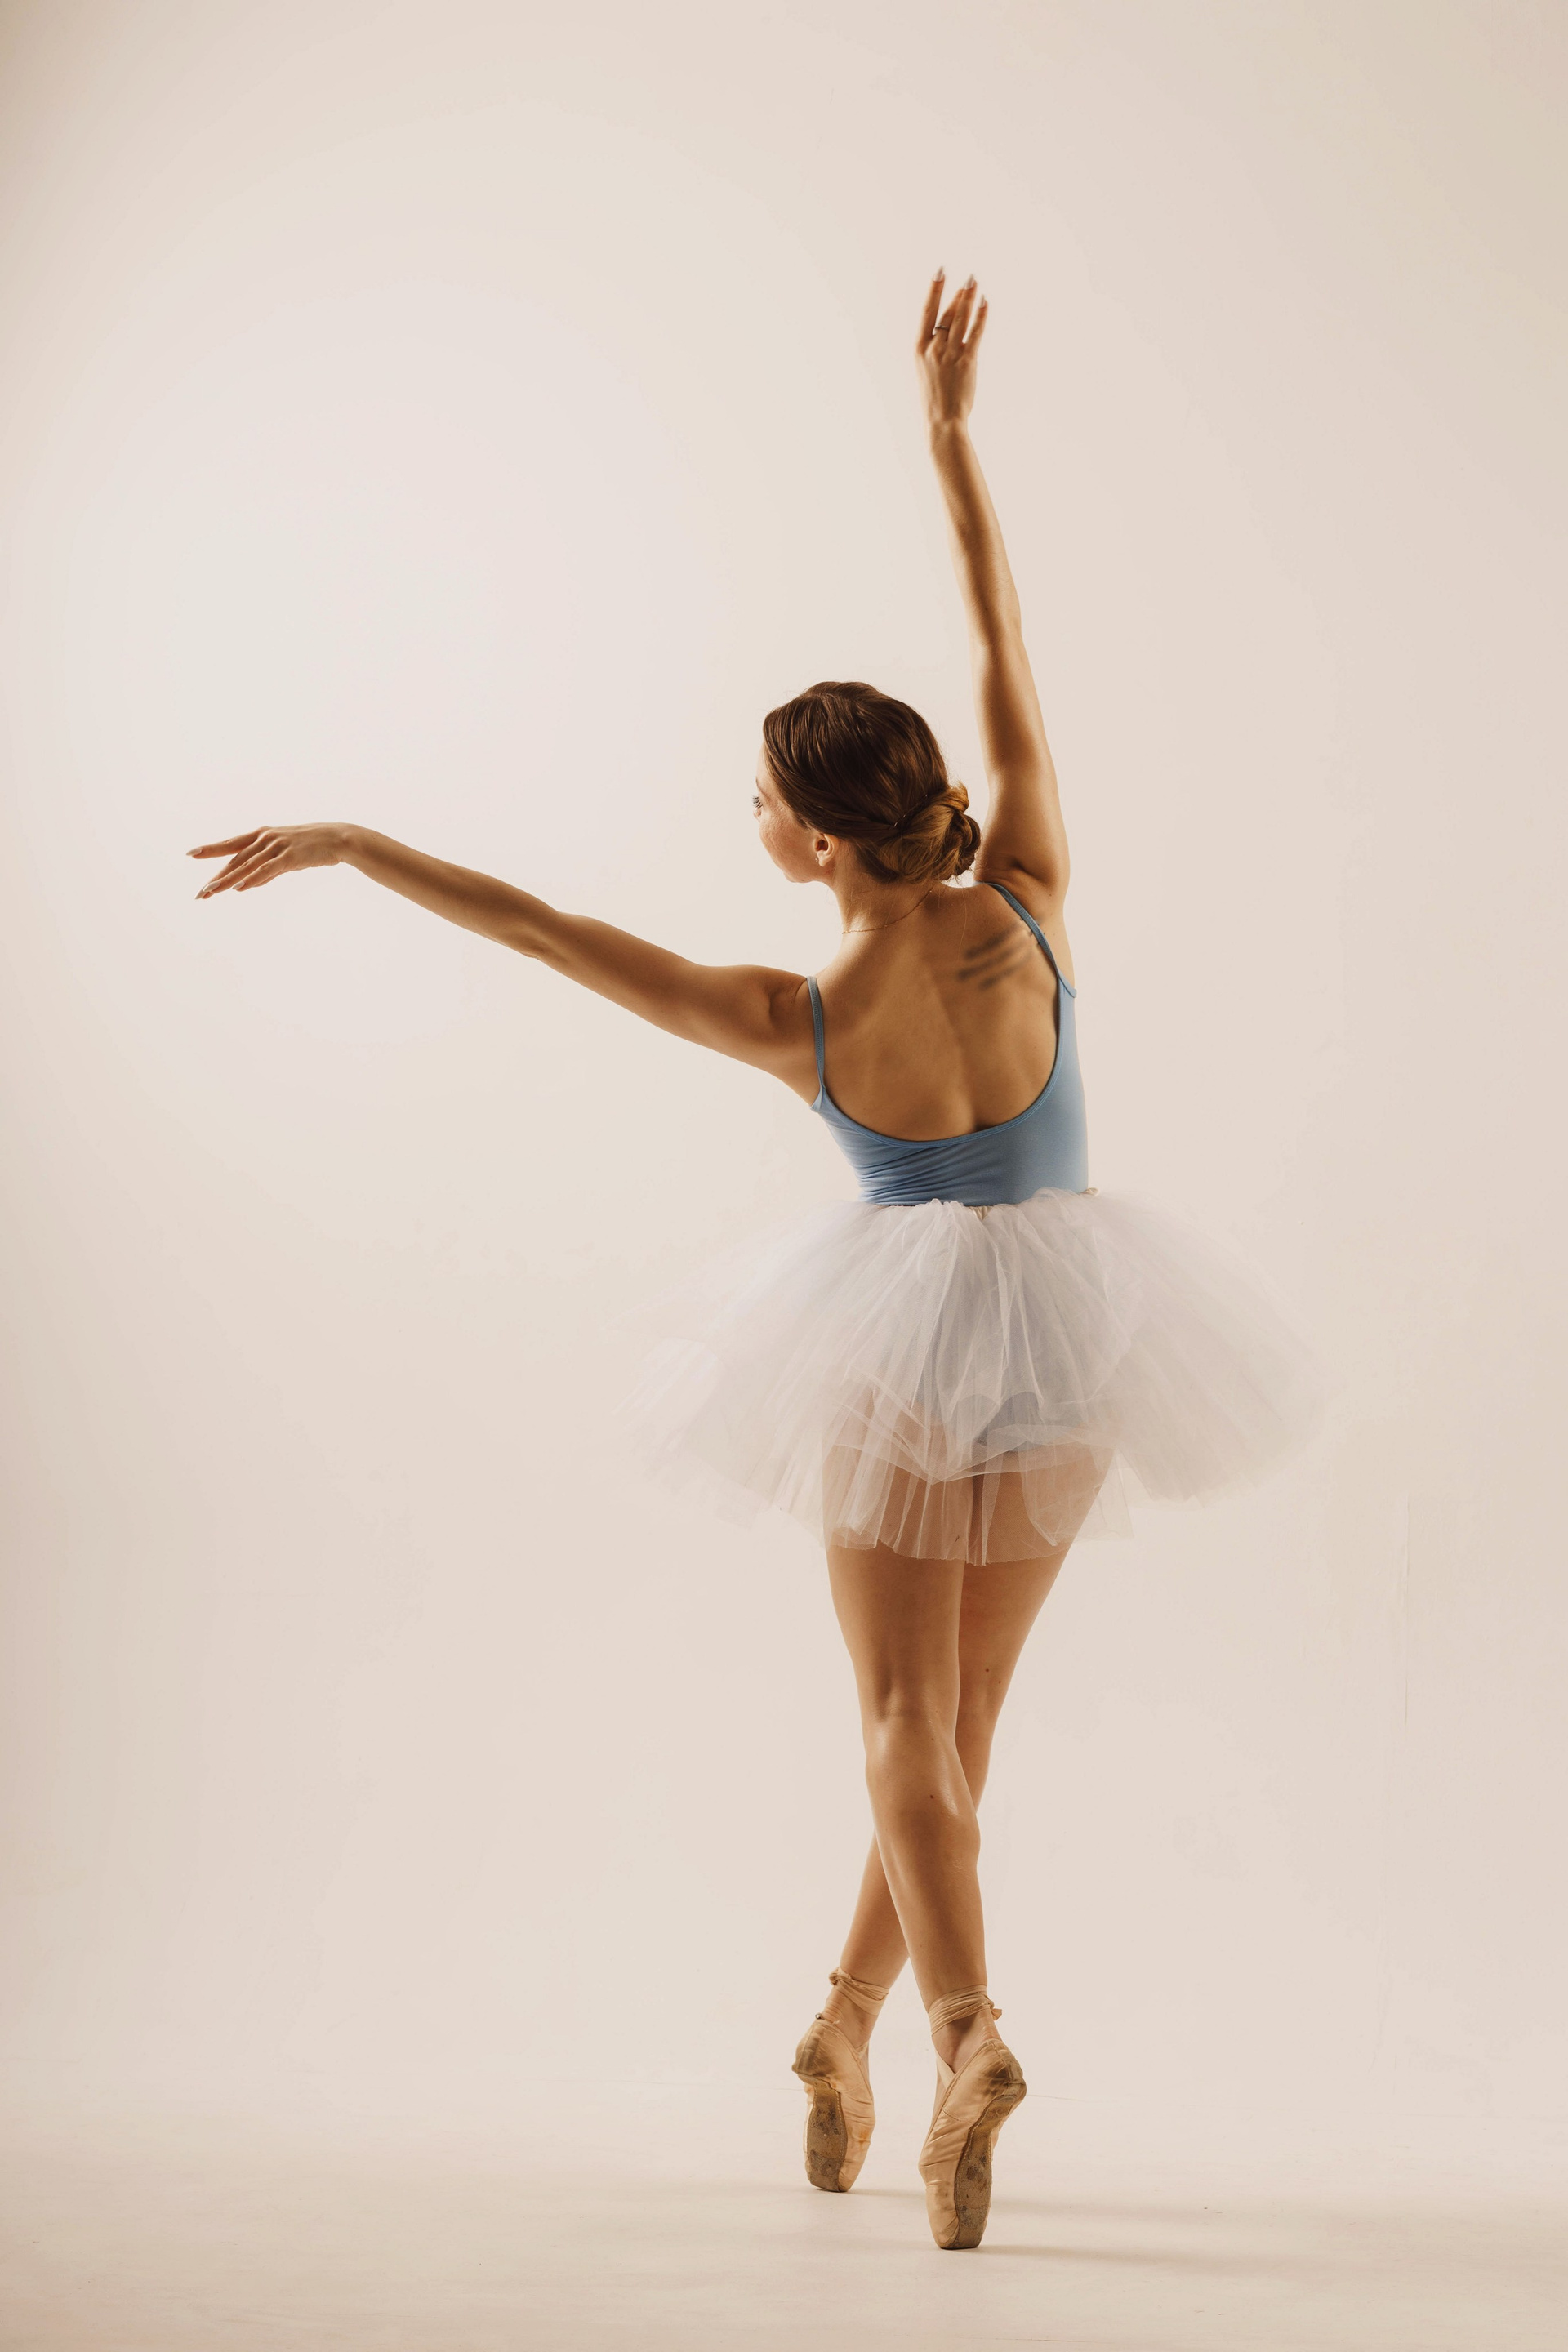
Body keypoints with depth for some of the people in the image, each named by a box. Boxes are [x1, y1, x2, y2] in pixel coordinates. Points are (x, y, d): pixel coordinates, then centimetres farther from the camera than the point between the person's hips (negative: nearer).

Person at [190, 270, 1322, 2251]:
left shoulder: (798, 1025, -20)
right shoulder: (1029, 913, -15)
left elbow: (536, 923, -14)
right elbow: (1002, 648, -8)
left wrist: (349, 844, -4)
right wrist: (948, 423, -3)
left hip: (904, 1348, -3)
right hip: (1067, 1354, 3)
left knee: (907, 1724, 3)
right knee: (960, 1717, 14)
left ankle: (966, 2036, -18)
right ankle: (848, 2021, 24)